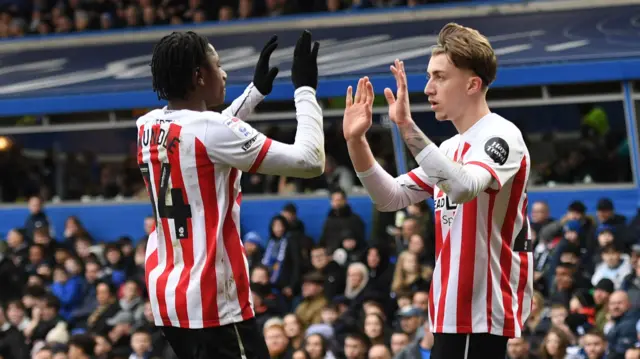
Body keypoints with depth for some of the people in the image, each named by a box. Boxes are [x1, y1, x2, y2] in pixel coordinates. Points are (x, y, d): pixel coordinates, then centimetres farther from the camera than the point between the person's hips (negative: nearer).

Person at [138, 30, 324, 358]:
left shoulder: (148, 127, 7)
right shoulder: (211, 129, -17)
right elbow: (310, 161, -15)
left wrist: (256, 91, 33)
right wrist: (305, 90, -4)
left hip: (166, 296, 9)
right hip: (213, 304, -9)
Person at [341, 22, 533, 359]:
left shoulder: (501, 136, -12)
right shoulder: (451, 147, 16)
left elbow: (463, 187, -32)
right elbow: (390, 198, 15)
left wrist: (408, 127, -36)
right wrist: (356, 141, 2)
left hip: (478, 316, -10)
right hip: (455, 314, 10)